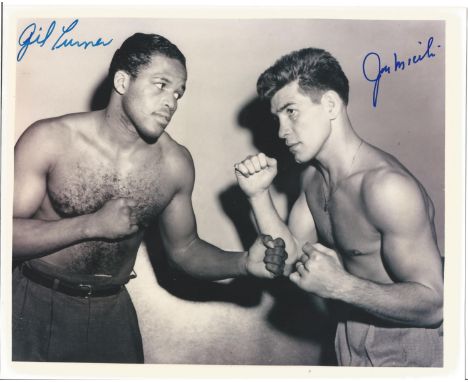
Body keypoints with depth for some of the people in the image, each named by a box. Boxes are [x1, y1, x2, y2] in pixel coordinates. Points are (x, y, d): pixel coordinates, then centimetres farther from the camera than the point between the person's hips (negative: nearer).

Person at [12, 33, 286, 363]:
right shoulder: (50, 140, -14)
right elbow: (11, 235, -15)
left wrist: (244, 263, -12)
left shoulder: (176, 163, -7)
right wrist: (92, 225, -24)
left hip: (113, 312, 3)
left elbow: (183, 247, 4)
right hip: (36, 304, -2)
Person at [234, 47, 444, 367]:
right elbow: (292, 258, -1)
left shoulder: (386, 185, -29)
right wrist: (258, 195, -11)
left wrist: (339, 284, -36)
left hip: (407, 350, -7)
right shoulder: (313, 175, -2)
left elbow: (433, 303, -27)